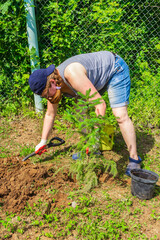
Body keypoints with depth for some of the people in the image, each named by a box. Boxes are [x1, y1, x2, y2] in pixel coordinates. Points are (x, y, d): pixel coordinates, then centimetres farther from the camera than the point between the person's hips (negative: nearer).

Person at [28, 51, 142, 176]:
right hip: (98, 77, 8)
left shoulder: (72, 75, -38)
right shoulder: (52, 85, -11)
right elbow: (50, 114, 3)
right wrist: (43, 141, 3)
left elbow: (101, 104, -39)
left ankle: (134, 159, -6)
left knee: (121, 115, -19)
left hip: (115, 69, -8)